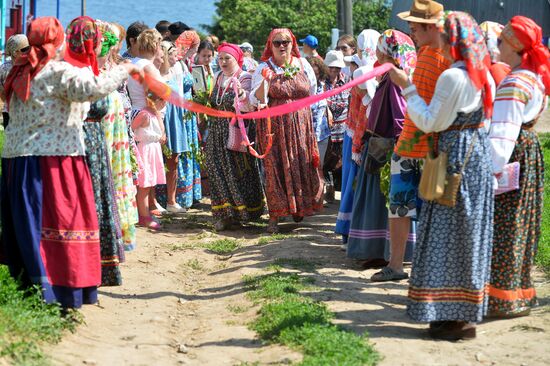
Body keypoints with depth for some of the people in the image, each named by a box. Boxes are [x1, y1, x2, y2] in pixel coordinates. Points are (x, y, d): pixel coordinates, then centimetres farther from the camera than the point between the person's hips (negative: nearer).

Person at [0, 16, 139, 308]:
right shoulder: (59, 72, -9)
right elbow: (93, 88, -23)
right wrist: (124, 70, -9)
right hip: (50, 160, -7)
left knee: (25, 226, 9)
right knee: (56, 221, -3)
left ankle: (26, 282, 13)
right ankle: (58, 289, -4)